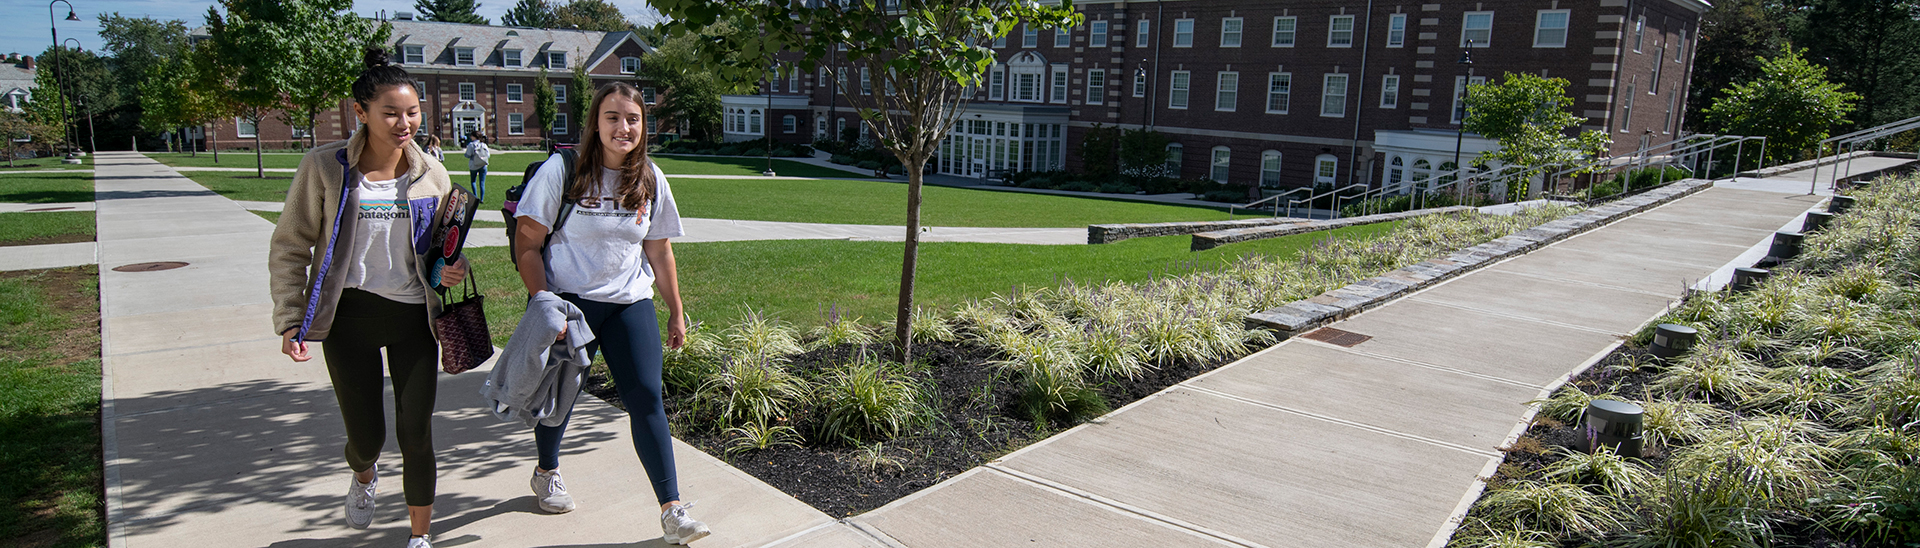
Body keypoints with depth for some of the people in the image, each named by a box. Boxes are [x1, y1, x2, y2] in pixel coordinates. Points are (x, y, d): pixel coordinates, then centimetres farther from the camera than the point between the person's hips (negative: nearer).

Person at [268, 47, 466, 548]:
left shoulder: (430, 173, 0)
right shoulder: (324, 168, -7)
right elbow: (290, 249, -1)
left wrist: (452, 269, -12)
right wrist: (289, 320, -8)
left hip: (414, 317, 1)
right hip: (350, 317, -1)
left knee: (416, 432, 3)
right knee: (367, 435, 6)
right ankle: (363, 477, 45)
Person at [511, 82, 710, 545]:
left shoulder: (650, 180, 3)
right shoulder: (561, 172, -8)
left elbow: (660, 252, 11)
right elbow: (527, 245, -7)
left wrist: (676, 313, 13)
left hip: (630, 303, 2)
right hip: (567, 301, -2)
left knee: (646, 398, -7)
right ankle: (546, 472, 44)